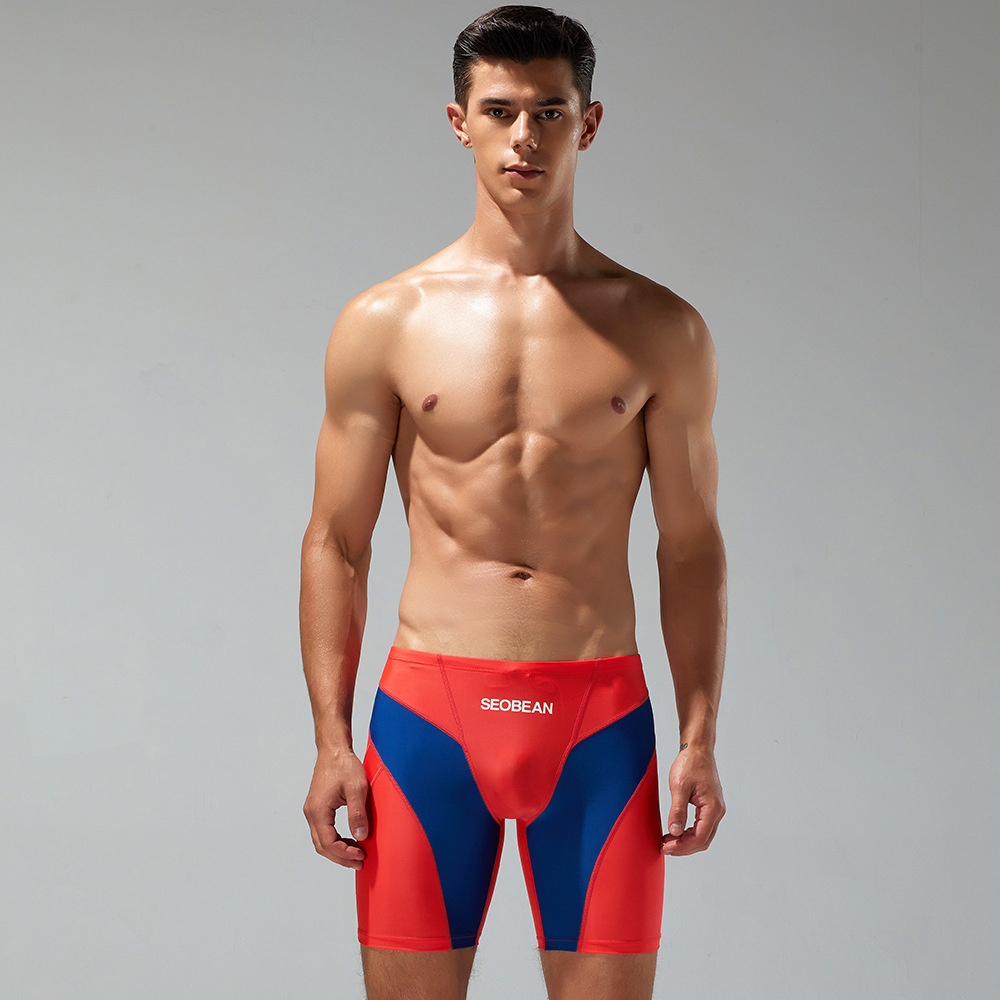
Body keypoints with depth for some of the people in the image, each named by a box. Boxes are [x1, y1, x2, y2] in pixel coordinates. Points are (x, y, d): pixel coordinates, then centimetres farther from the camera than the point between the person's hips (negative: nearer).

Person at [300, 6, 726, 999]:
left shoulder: (659, 331, 6)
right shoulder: (385, 322, 4)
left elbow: (690, 547, 8)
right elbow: (337, 541, 6)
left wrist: (700, 737, 0)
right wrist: (331, 740, -1)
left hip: (599, 716, 1)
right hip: (430, 704, 0)